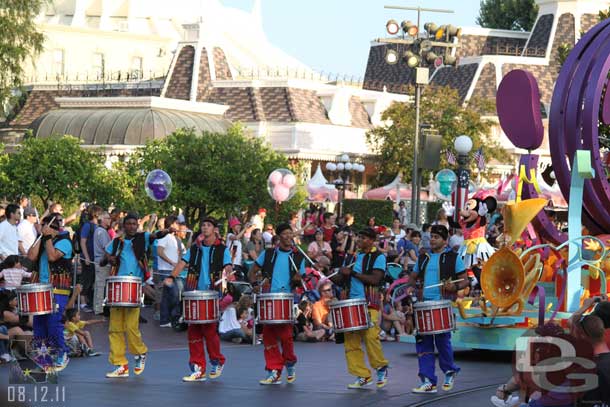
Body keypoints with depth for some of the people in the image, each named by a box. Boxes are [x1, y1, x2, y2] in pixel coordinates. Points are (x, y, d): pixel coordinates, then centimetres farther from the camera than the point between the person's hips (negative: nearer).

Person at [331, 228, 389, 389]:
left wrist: (352, 273, -14)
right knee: (351, 340, -1)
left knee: (370, 336, -16)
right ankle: (362, 376, 5)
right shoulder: (354, 256, 17)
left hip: (369, 303, -6)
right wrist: (329, 277, -1)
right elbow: (342, 279, 19)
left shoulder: (378, 257, -1)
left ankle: (381, 368, 7)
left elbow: (375, 279, -14)